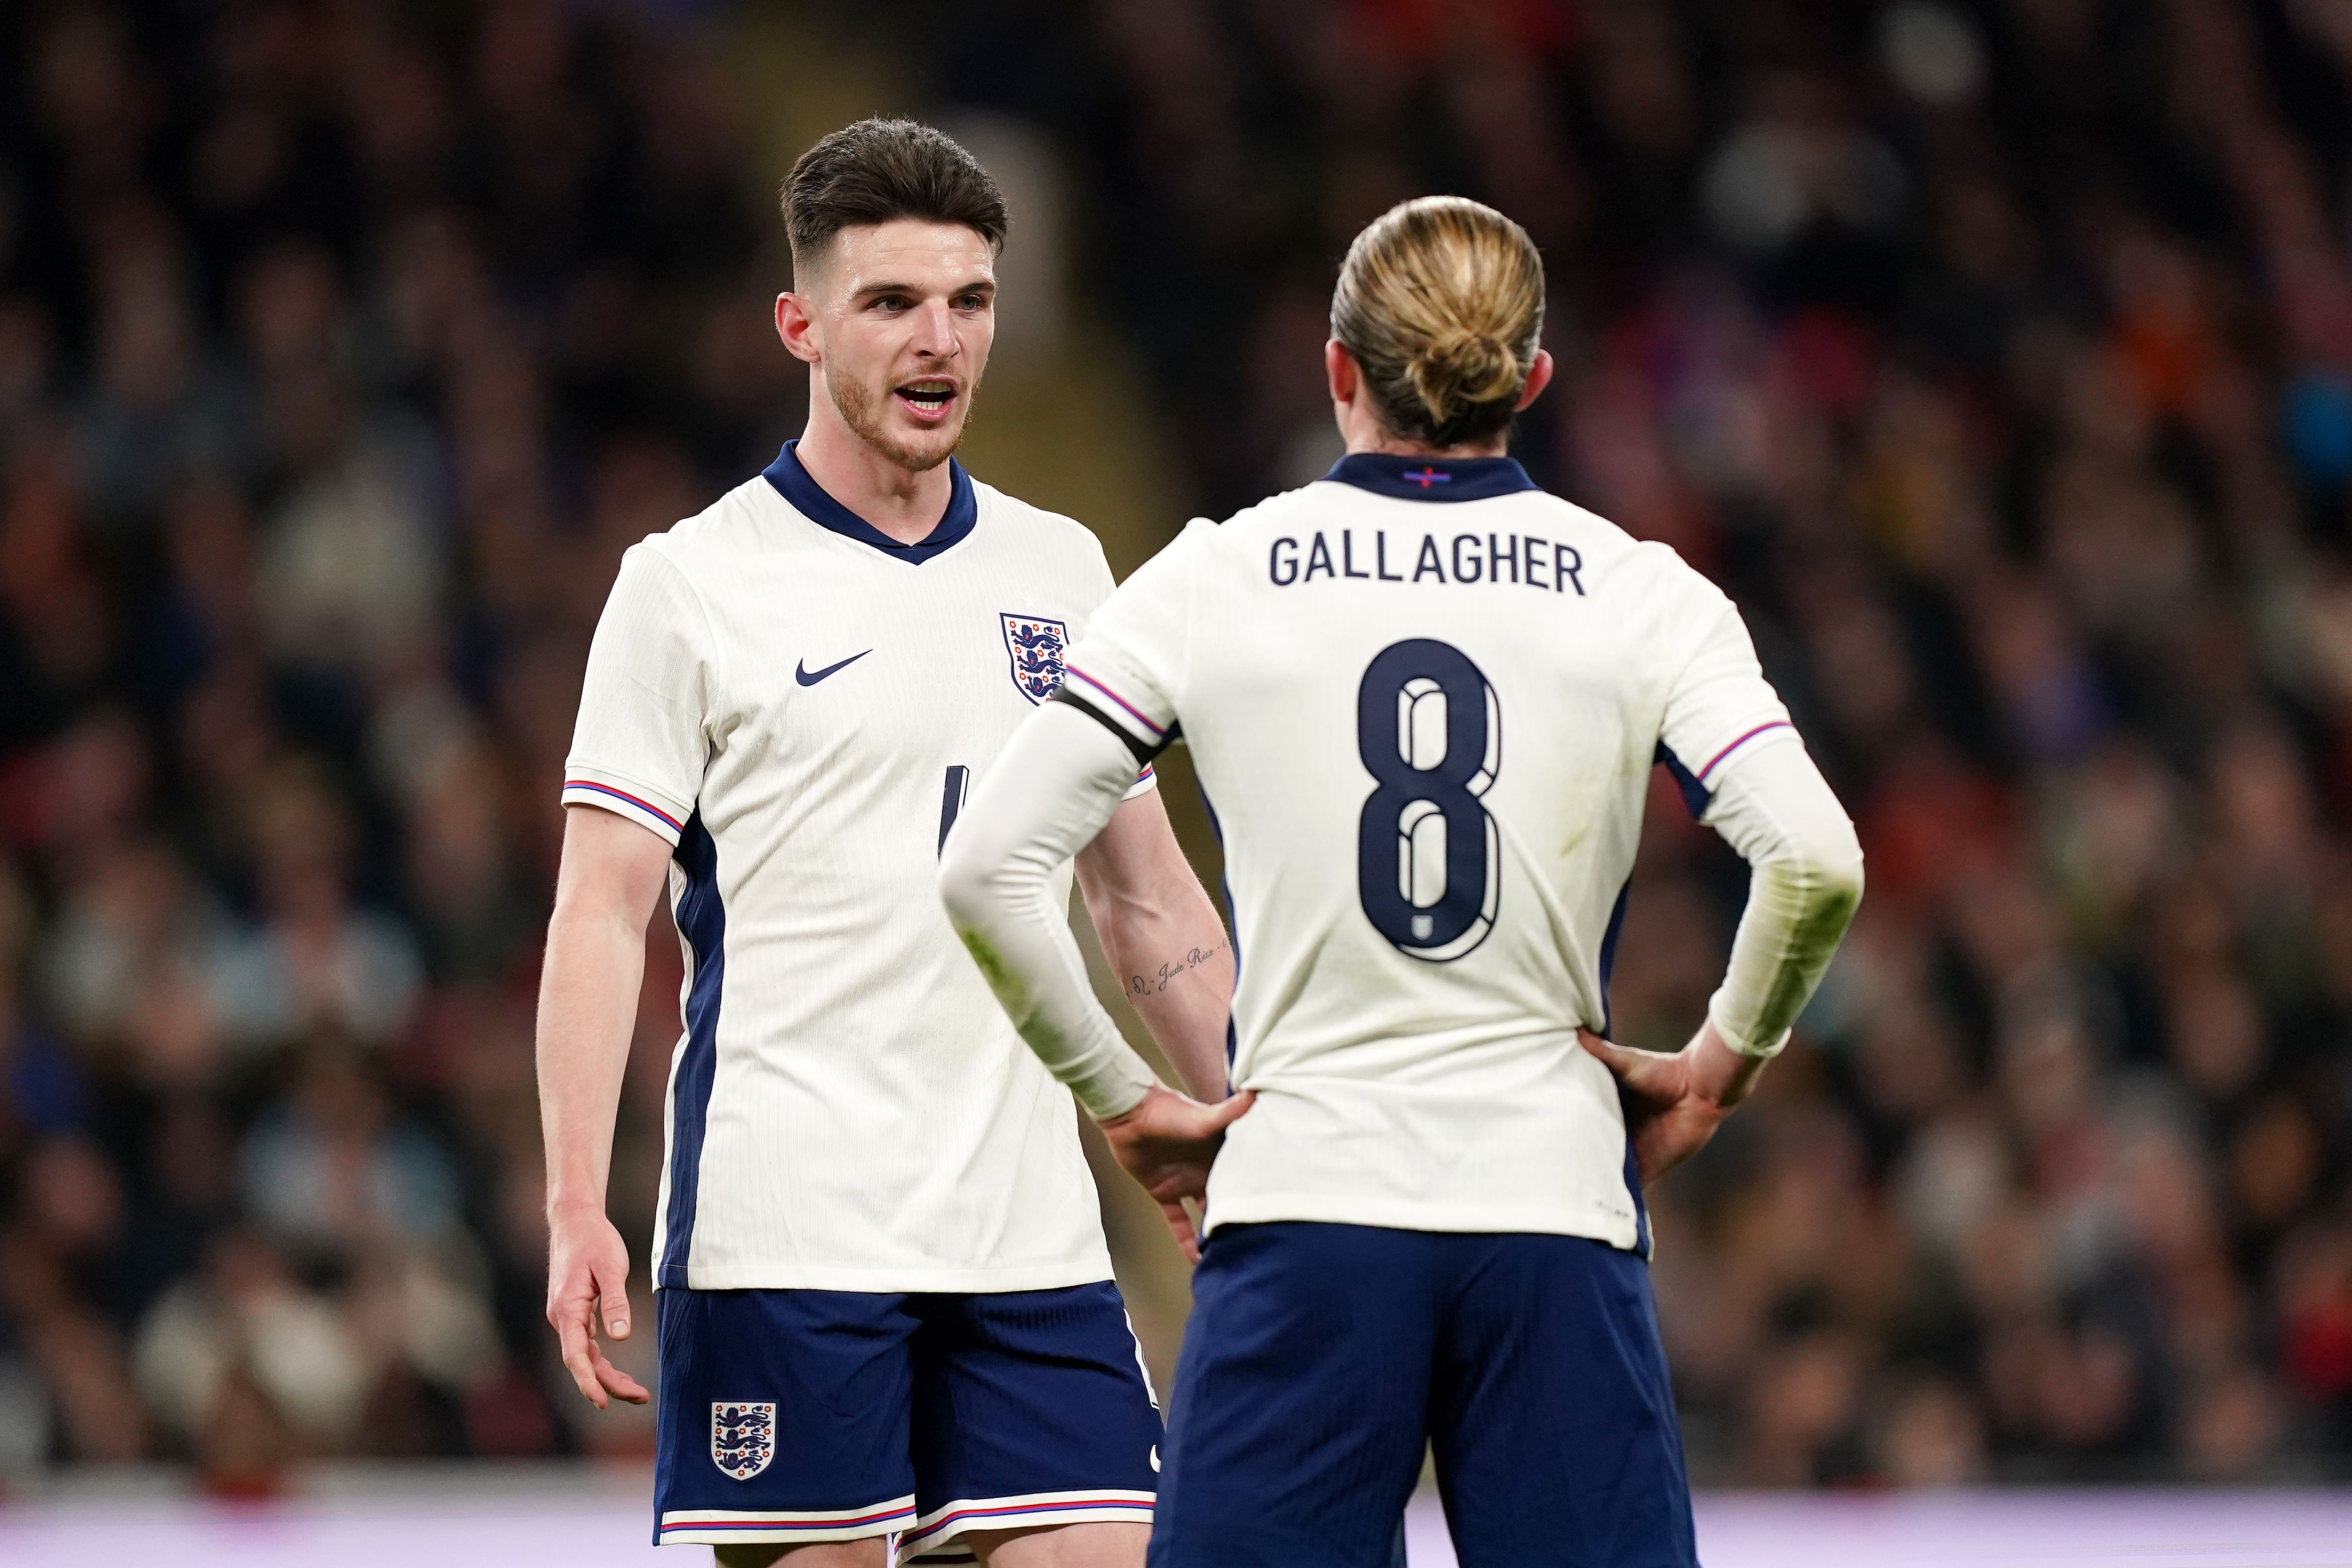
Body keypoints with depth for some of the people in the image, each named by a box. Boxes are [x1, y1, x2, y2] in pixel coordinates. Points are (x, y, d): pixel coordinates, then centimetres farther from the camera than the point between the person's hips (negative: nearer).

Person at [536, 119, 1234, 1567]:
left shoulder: (1061, 569, 14)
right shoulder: (690, 584, 0)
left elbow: (1149, 897, 21)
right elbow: (602, 915, -4)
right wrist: (578, 1209, -13)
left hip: (1030, 1226, 4)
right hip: (784, 1230, -4)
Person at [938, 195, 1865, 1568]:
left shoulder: (1214, 580, 2)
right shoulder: (1640, 594, 2)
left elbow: (991, 868, -3)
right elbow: (1816, 863, -10)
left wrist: (1125, 1100, 7)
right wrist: (1719, 1067, 6)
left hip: (1302, 1210, 0)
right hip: (1557, 1213, 0)